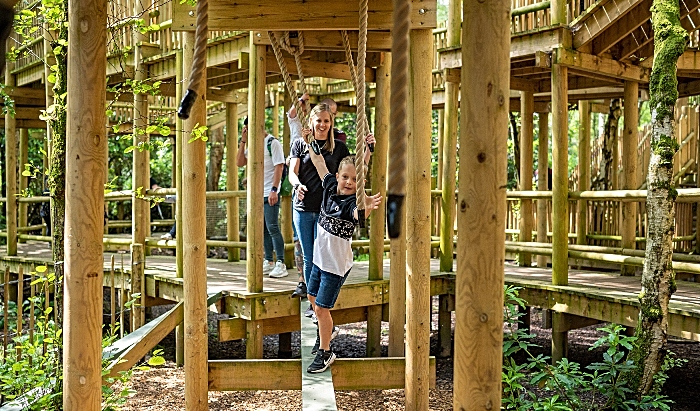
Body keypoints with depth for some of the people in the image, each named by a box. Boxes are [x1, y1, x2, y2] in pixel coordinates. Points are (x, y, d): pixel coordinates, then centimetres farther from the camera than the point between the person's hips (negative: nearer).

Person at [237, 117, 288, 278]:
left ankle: (281, 264, -6)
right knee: (263, 229, 11)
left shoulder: (272, 142, -6)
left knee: (272, 228, -10)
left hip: (269, 193, -7)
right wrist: (243, 141, 2)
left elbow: (279, 167, -12)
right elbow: (240, 163, 11)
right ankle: (268, 262, 19)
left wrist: (274, 190, -20)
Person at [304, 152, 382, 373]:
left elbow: (358, 214, -50)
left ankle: (325, 353, 18)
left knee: (321, 307, -2)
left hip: (336, 264, -8)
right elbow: (319, 161, 5)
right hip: (320, 257, 8)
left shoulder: (352, 203, -25)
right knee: (313, 296, 25)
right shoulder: (331, 186, -7)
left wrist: (366, 208, -71)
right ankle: (327, 329, 52)